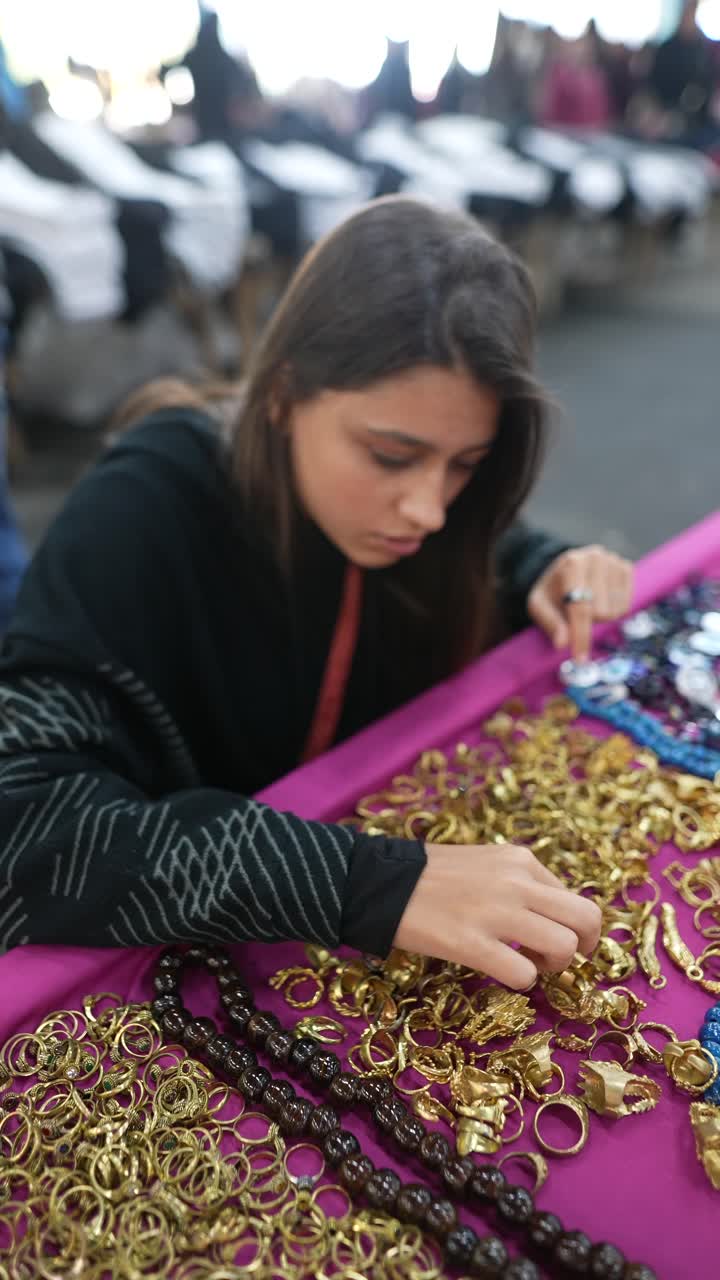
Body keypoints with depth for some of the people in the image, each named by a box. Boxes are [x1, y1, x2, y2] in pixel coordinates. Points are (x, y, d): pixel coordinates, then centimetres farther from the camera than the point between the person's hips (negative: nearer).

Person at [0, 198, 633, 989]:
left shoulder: (390, 499, -9)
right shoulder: (145, 513, -22)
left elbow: (493, 558, 11)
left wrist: (549, 573, -10)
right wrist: (366, 884, -38)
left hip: (387, 838, 4)